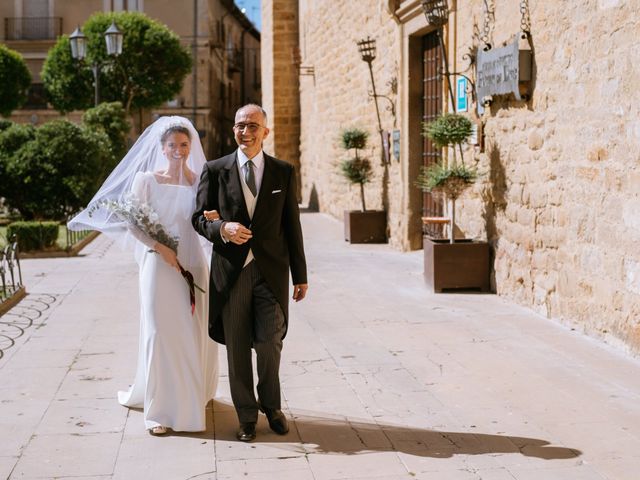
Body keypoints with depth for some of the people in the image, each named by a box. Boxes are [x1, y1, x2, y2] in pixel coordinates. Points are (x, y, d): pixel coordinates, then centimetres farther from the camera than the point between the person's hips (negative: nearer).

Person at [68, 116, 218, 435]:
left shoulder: (200, 181, 6)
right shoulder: (147, 179, -1)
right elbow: (132, 222, -5)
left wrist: (213, 218, -11)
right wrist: (160, 248, -15)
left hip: (193, 263, 3)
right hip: (160, 263, -3)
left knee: (197, 331, 8)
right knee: (160, 331, -2)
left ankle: (195, 393, 29)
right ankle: (160, 409, 5)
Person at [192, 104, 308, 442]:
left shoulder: (283, 172, 7)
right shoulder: (215, 170, 4)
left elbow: (292, 226, 8)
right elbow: (199, 218, 5)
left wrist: (300, 275, 7)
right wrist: (223, 229, -17)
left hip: (271, 271, 0)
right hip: (232, 271, 0)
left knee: (269, 343, -3)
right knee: (237, 348, 6)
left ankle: (271, 405, 24)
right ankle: (246, 417, 21)